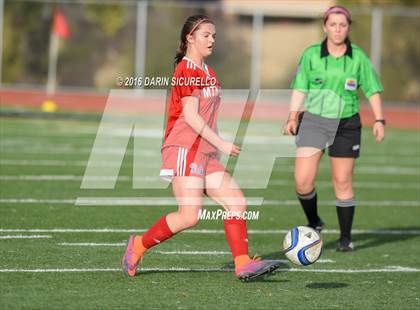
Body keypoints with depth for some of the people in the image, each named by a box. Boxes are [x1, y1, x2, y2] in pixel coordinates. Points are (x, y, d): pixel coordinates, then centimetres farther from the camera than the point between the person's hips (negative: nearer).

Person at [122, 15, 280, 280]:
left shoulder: (208, 73, 19)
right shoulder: (186, 70, -10)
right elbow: (190, 116, -17)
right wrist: (220, 143, -21)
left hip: (206, 153, 9)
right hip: (184, 150, -9)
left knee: (237, 203, -3)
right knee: (190, 215, -15)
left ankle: (243, 264, -7)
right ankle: (138, 246, 1)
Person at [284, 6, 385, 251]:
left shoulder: (359, 57, 0)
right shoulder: (311, 55, -1)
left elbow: (373, 90, 3)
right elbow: (300, 88, 3)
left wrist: (379, 120, -7)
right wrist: (293, 117, -7)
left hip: (347, 124, 0)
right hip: (314, 121, 0)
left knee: (343, 182, 2)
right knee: (303, 181, -11)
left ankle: (346, 238, 14)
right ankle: (314, 224, 15)